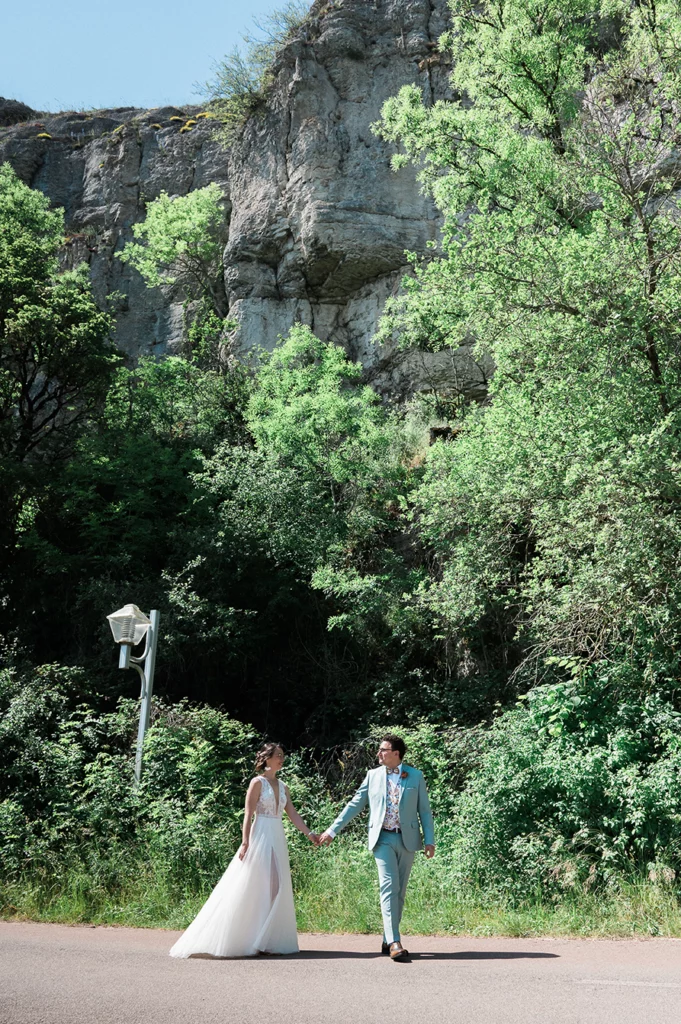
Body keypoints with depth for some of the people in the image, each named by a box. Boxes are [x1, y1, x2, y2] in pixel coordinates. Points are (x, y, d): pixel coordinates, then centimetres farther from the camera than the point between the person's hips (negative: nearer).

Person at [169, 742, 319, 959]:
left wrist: (309, 833, 1)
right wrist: (245, 842, -17)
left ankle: (268, 940, 9)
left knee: (275, 889, 4)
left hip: (278, 840, 7)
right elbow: (248, 815, -9)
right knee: (252, 888, -6)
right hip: (260, 838, -7)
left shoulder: (282, 786, 14)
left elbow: (293, 815, 12)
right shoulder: (257, 783, -5)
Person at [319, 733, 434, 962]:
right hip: (383, 838, -1)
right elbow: (355, 805, 10)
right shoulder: (373, 775, 6)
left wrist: (429, 840, -2)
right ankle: (394, 942, -17)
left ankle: (387, 940, 18)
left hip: (407, 839, 1)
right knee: (389, 887, -13)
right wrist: (332, 830, 8)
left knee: (400, 891, 7)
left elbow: (424, 810, 6)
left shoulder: (416, 776, 4)